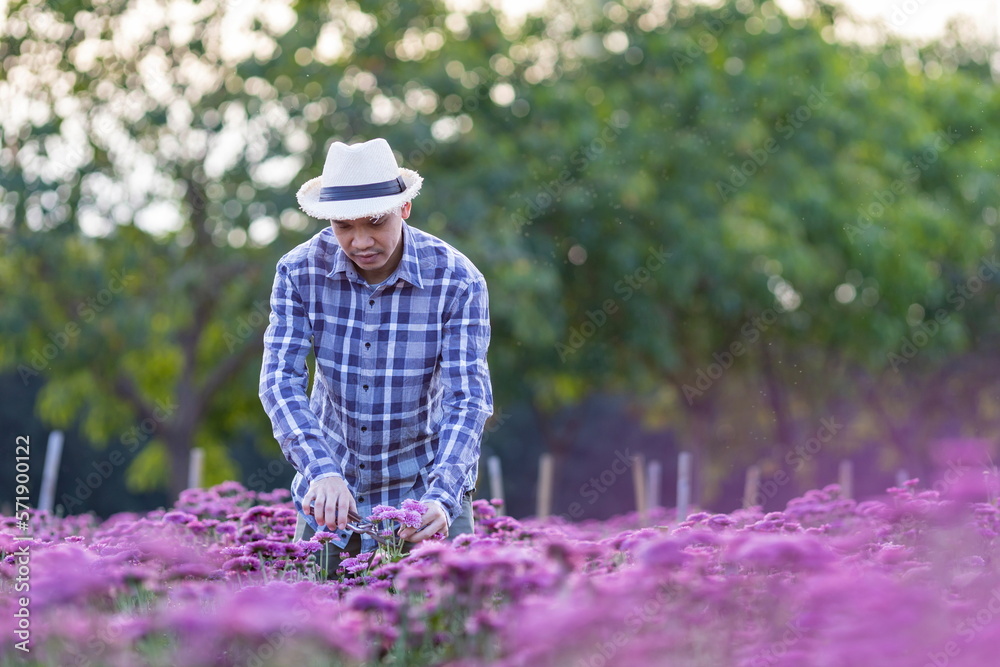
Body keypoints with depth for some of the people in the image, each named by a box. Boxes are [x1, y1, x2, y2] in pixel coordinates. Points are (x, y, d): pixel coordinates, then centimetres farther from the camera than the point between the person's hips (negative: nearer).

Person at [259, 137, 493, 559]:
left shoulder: (457, 280, -16)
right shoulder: (300, 271, -12)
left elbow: (468, 398, -21)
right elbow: (280, 380, -18)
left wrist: (440, 498, -36)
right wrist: (322, 472, -34)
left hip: (426, 490, -1)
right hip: (331, 492, 2)